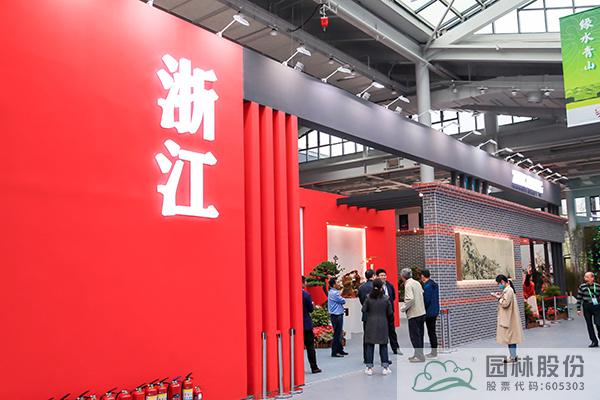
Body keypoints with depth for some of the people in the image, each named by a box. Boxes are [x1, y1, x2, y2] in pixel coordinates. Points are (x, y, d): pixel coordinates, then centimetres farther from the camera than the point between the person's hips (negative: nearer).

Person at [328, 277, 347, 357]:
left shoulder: (335, 292, 15)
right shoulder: (333, 293, -18)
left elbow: (341, 301, 15)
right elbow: (343, 301, -15)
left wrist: (341, 299, -5)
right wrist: (343, 299, 5)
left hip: (338, 315, 10)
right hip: (336, 315, -10)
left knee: (339, 333, 17)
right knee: (337, 334, -6)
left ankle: (340, 350, 26)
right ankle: (334, 352, -1)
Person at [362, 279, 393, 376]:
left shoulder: (368, 298, -7)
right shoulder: (386, 299, -8)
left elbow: (364, 310, -4)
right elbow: (390, 313, -2)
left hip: (370, 324, 0)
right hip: (382, 324, 0)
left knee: (370, 346, 7)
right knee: (383, 346, 9)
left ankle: (369, 368, 9)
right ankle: (385, 367, 11)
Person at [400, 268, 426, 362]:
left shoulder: (408, 285, -15)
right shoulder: (417, 283, 10)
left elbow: (410, 299, -25)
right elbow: (422, 294, 17)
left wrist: (404, 308, -12)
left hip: (414, 314, -9)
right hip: (421, 312, 9)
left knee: (414, 335, -1)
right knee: (419, 335, 15)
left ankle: (419, 356, 2)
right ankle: (418, 354, 24)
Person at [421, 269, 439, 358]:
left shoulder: (427, 286, -19)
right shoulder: (434, 284, 10)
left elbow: (426, 300, -21)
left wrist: (424, 312, -10)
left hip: (429, 313, -9)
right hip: (435, 311, 9)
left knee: (431, 332, -2)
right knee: (432, 332, 16)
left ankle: (434, 352, 5)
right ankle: (434, 351, 23)